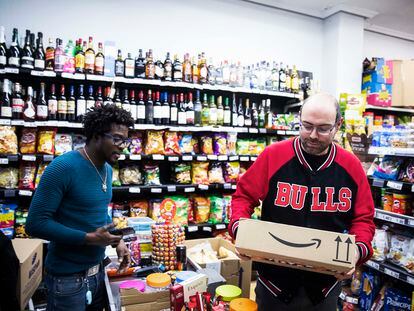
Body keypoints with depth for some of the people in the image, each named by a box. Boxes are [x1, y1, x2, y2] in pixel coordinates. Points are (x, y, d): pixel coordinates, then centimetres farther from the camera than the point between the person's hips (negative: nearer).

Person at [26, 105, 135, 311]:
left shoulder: (107, 169, 3)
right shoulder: (63, 167, -22)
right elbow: (35, 223, -22)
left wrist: (117, 240, 1)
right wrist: (88, 238, -24)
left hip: (98, 271, 7)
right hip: (67, 277, -7)